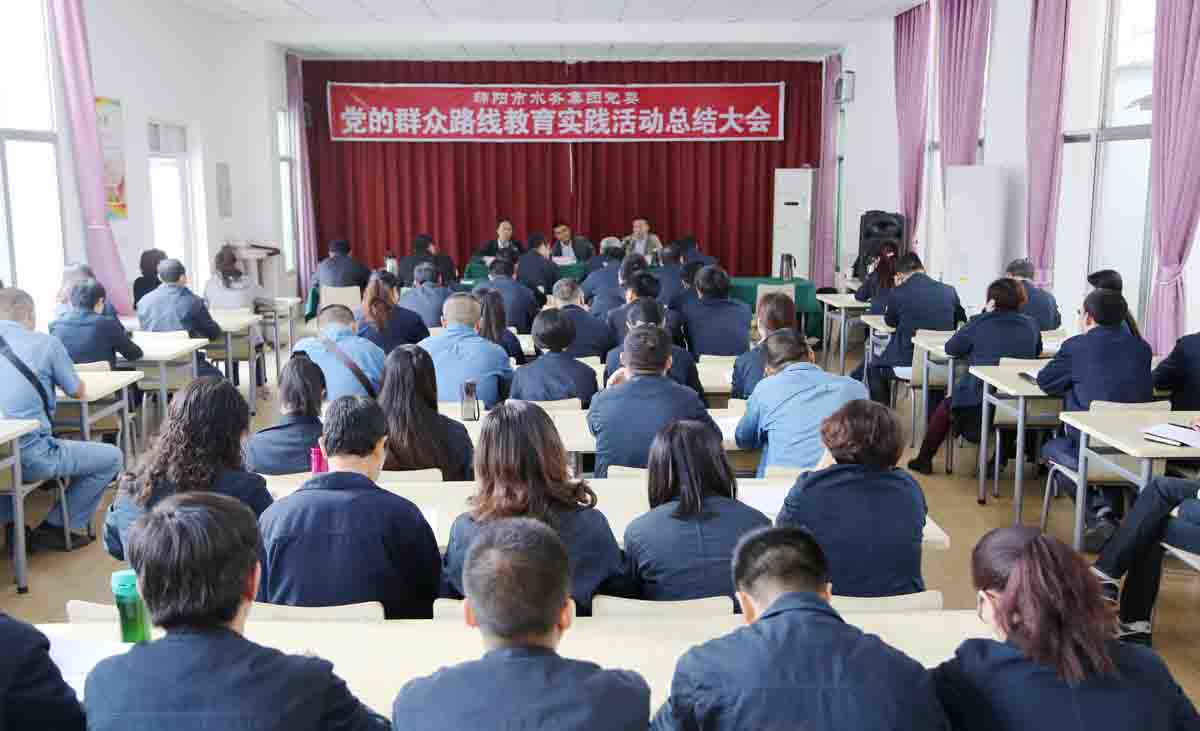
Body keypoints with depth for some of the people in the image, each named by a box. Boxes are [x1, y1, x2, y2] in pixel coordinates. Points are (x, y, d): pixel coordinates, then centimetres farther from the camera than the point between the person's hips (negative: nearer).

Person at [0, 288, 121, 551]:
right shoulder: (45, 343, -4)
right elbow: (79, 392, 8)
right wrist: (54, 379, 29)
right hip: (31, 458, -6)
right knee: (112, 457, 11)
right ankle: (55, 527, 12)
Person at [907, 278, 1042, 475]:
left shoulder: (980, 323, -6)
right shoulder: (1032, 324, 3)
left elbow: (950, 348, 4)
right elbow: (1037, 352, 21)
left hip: (977, 404, -3)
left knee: (947, 404, 24)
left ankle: (924, 460, 30)